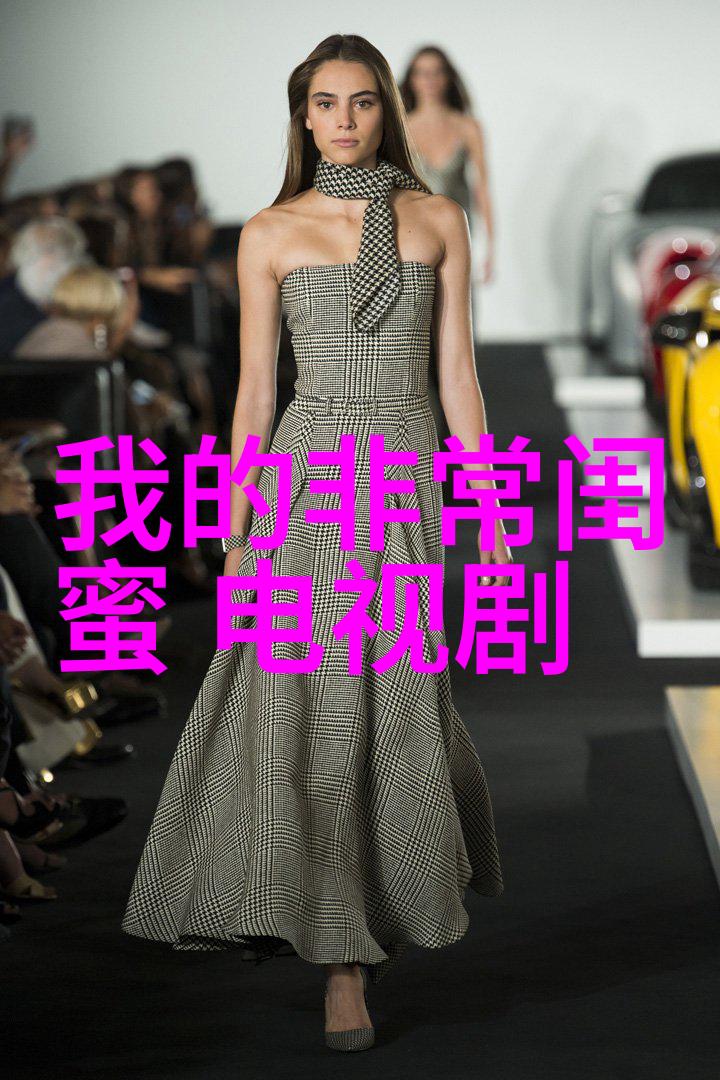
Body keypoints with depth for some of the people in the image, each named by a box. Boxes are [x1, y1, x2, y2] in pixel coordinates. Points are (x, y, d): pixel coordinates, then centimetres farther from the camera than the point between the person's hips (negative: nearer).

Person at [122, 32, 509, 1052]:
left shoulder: (438, 221, 7)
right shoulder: (271, 234, 4)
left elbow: (458, 374, 6)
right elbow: (254, 389, 4)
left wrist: (491, 513, 2)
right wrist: (236, 533, -1)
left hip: (412, 479, 1)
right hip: (310, 476, -1)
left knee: (396, 700, 2)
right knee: (313, 704, -6)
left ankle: (384, 910, 26)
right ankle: (343, 958, 1)